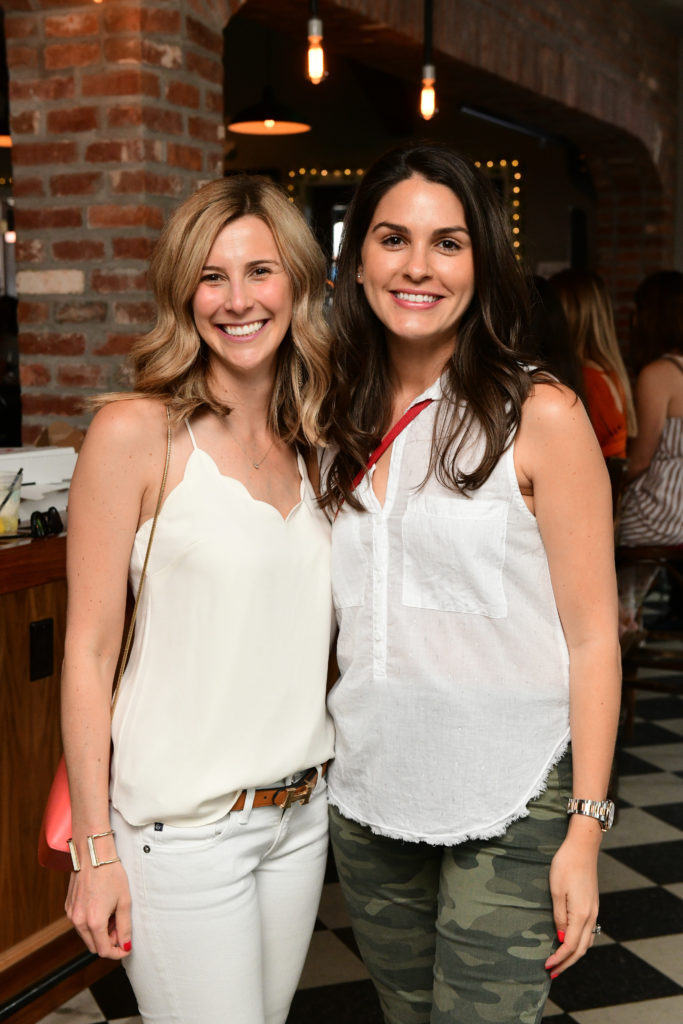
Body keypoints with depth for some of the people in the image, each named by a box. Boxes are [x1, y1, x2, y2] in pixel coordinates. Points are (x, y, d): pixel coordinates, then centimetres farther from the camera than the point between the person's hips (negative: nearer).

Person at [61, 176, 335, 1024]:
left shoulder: (313, 443, 7)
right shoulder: (137, 432, -11)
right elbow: (88, 651, -10)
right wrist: (94, 847, -11)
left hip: (301, 815, 6)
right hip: (182, 827, -6)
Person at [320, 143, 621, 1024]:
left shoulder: (541, 417, -8)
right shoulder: (343, 425, 7)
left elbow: (591, 637, -8)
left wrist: (584, 830, -11)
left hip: (508, 808, -4)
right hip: (368, 798, 5)